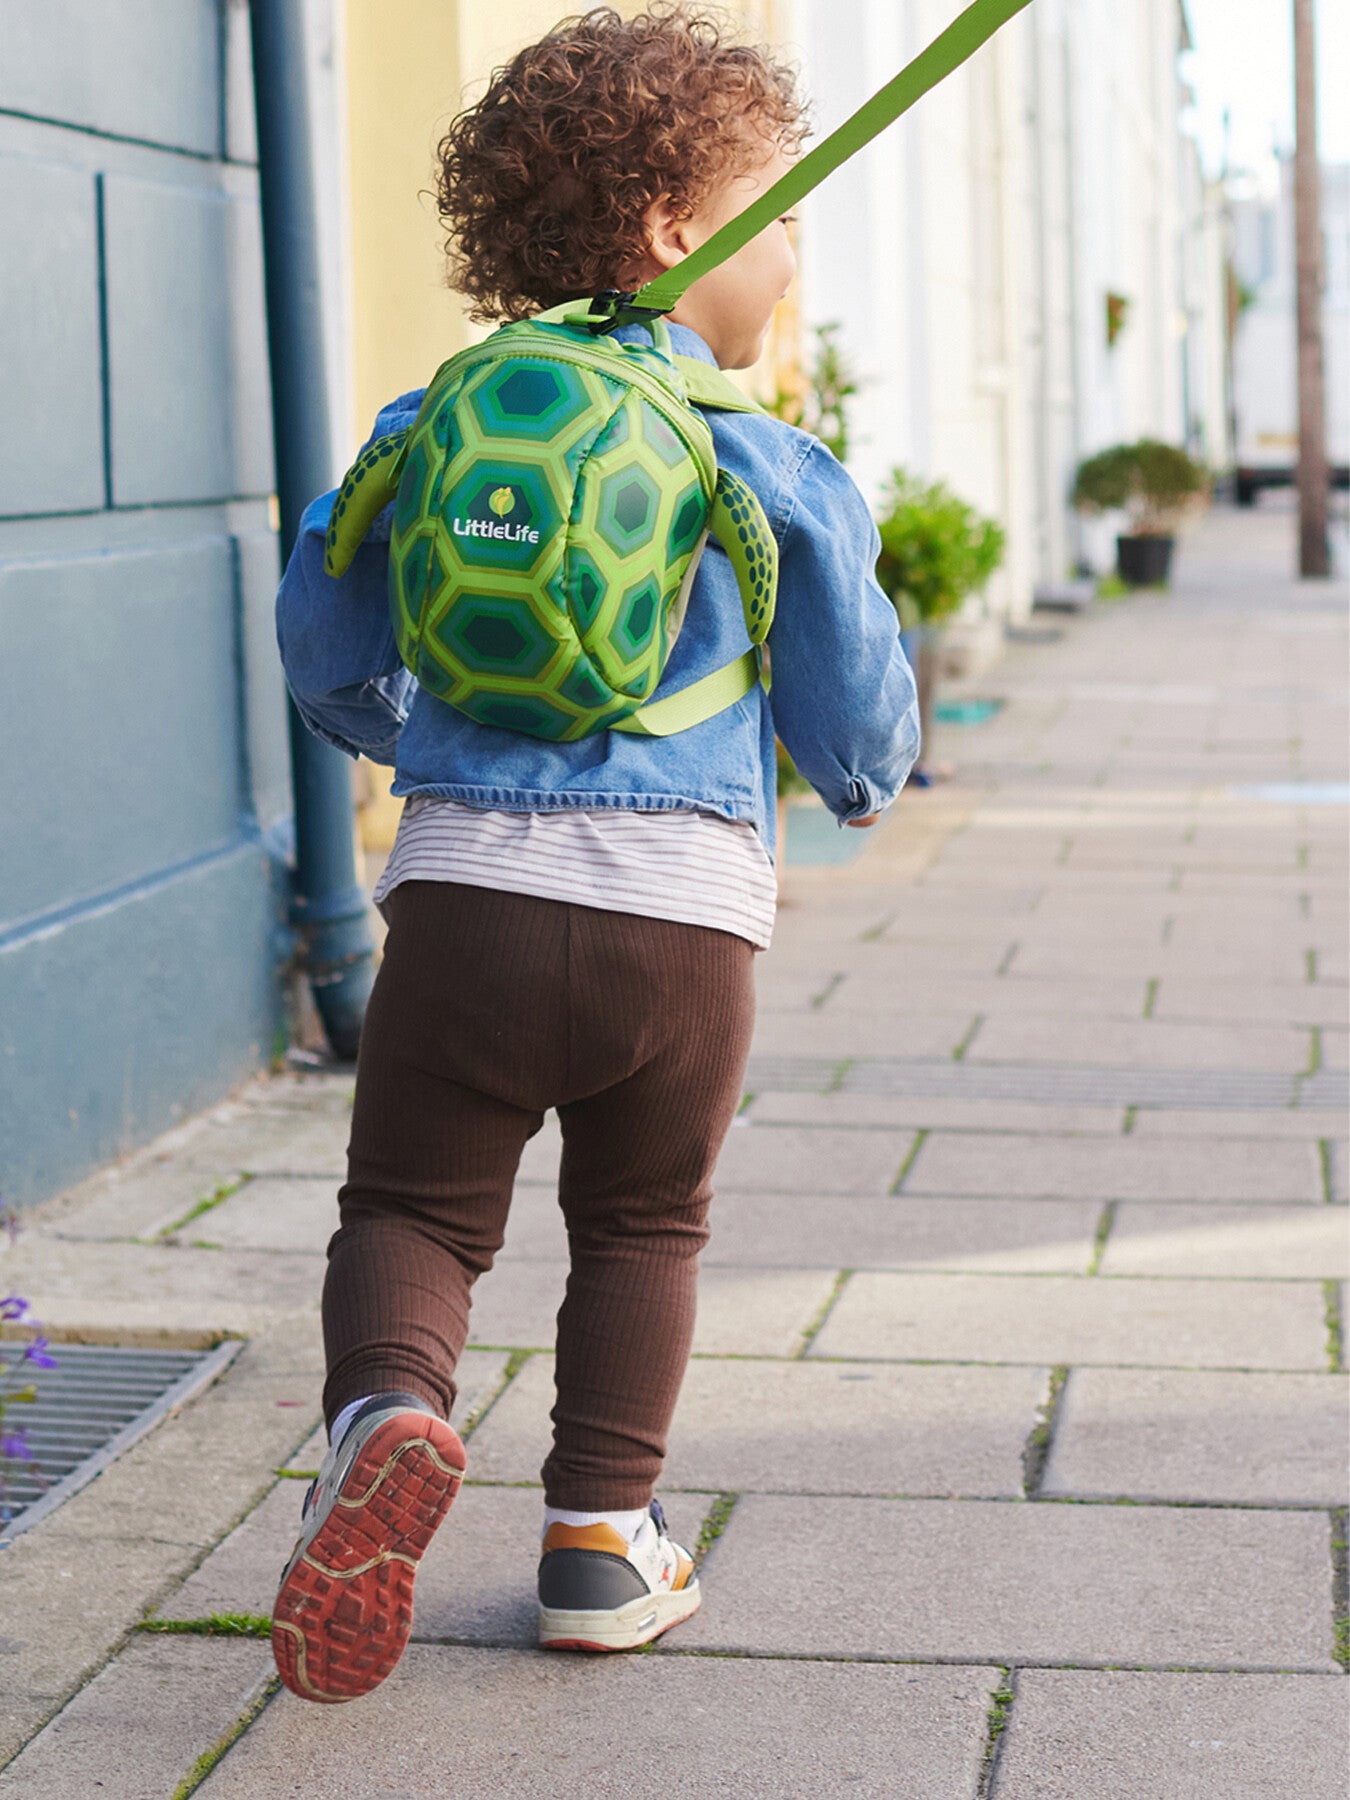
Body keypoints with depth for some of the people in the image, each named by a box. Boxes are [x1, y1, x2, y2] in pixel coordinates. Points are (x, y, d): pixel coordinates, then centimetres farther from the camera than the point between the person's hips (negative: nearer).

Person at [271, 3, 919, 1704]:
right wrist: (865, 783, 33)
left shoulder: (439, 429, 9)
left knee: (413, 1203, 12)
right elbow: (856, 720, 9)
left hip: (469, 883, 1)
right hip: (685, 910, -1)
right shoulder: (777, 468, 3)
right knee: (641, 1227, 20)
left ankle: (387, 1402, -17)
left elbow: (320, 639, 13)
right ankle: (600, 1532, 20)